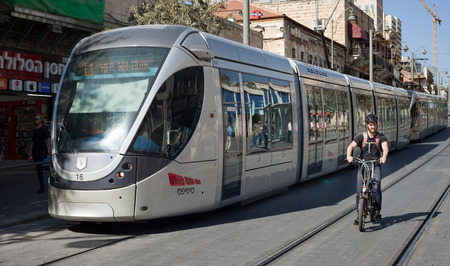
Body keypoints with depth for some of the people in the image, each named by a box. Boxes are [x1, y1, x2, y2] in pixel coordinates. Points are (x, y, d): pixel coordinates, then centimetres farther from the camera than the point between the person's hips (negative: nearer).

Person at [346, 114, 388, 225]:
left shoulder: (381, 137, 0)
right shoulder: (361, 137, 1)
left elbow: (385, 147, -18)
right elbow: (351, 146, -12)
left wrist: (384, 157, -40)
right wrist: (349, 156, -33)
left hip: (375, 165, -1)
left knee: (376, 188, -19)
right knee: (359, 190, -4)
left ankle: (377, 211, -8)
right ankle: (358, 215, 6)